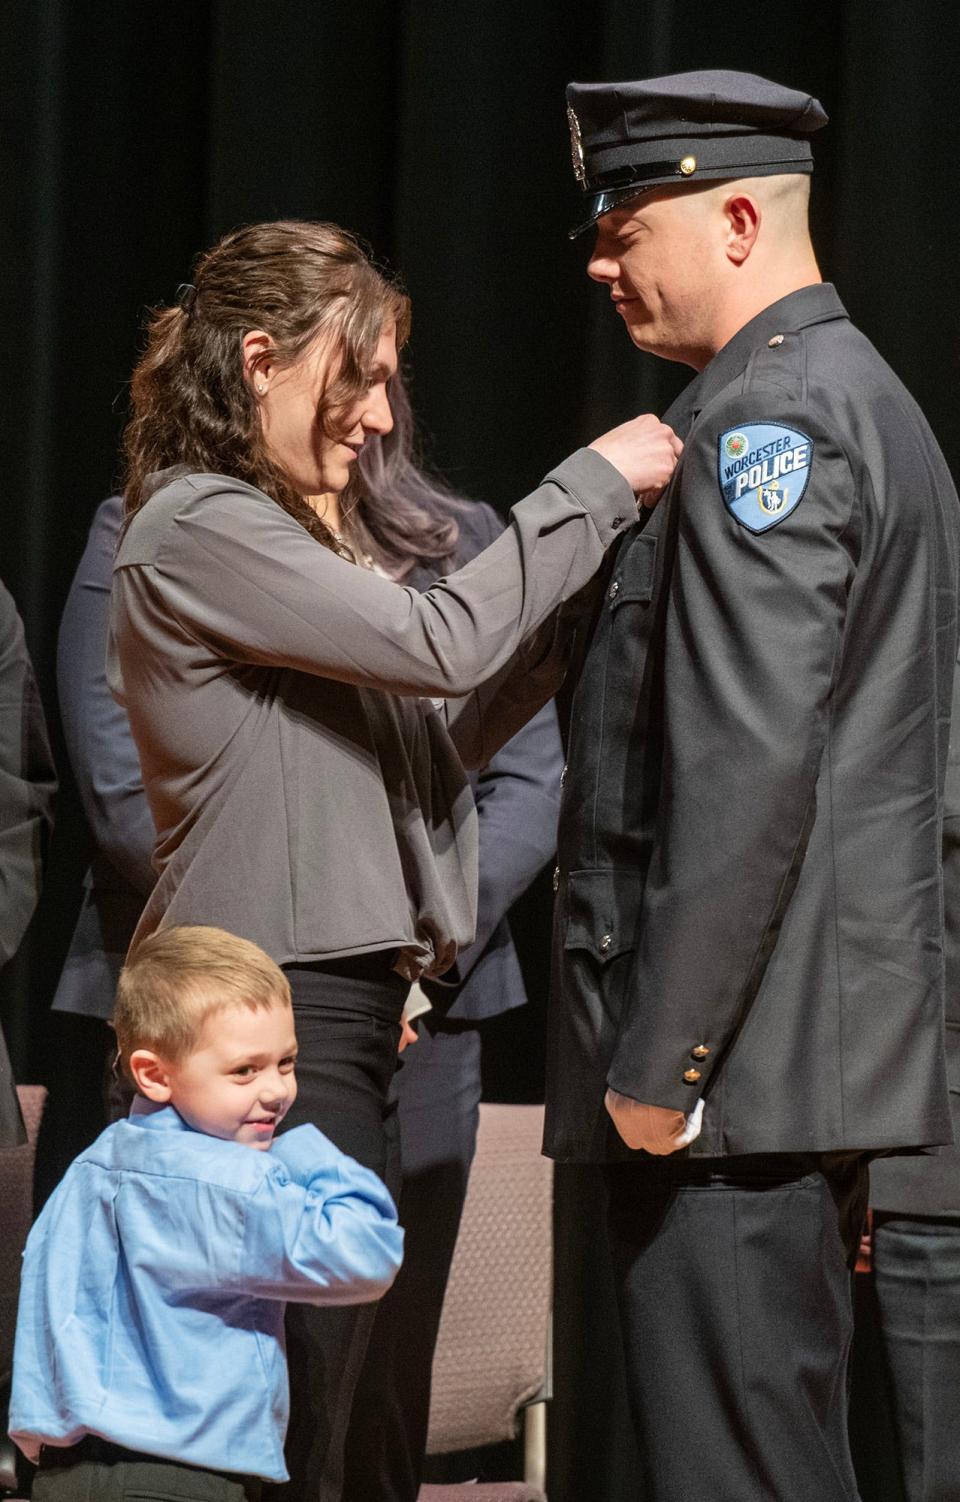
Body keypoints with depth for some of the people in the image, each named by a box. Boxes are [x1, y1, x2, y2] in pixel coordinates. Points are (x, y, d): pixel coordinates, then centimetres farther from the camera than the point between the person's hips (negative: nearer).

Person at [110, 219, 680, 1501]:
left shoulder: (286, 534, 21)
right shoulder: (199, 529, -9)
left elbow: (430, 740, 20)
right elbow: (439, 643, -15)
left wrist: (581, 609, 9)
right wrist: (594, 486, -6)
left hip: (348, 1022, 10)